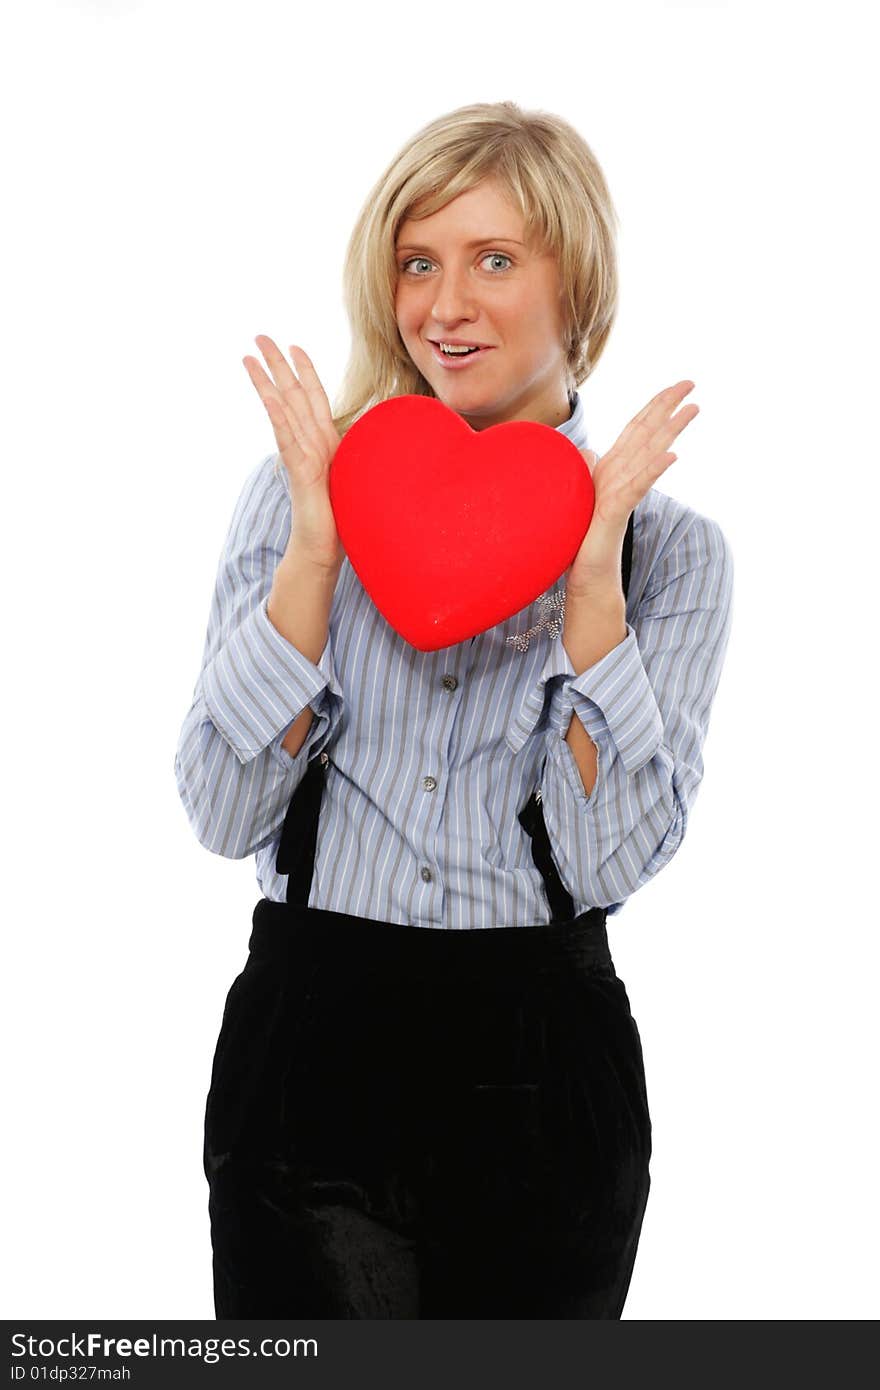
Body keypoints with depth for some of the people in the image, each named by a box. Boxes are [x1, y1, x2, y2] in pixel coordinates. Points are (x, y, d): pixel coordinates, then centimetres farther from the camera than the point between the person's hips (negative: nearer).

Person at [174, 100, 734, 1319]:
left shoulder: (671, 549, 2)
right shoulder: (302, 488, 3)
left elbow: (618, 856, -9)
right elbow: (224, 814, -5)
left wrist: (591, 577, -14)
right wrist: (315, 547, -13)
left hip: (542, 1069, 0)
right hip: (312, 1046, 0)